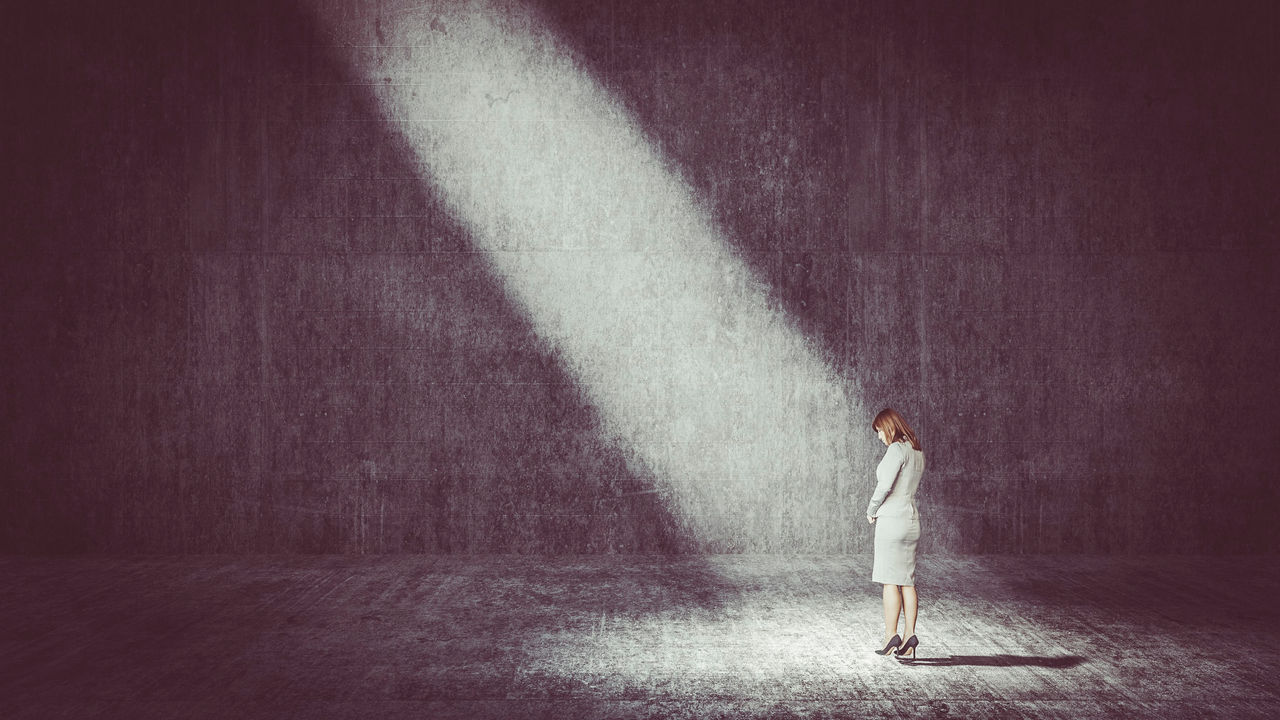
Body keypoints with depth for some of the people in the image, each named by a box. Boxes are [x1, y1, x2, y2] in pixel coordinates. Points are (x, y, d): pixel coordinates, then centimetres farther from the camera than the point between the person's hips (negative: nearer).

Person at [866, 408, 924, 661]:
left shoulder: (896, 449, -13)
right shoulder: (917, 452, 15)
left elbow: (885, 486, -19)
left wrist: (871, 511, -3)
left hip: (892, 519, -9)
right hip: (911, 519, 9)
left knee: (891, 581, -4)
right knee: (907, 581, 7)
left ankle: (891, 637, -3)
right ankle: (909, 636, 6)